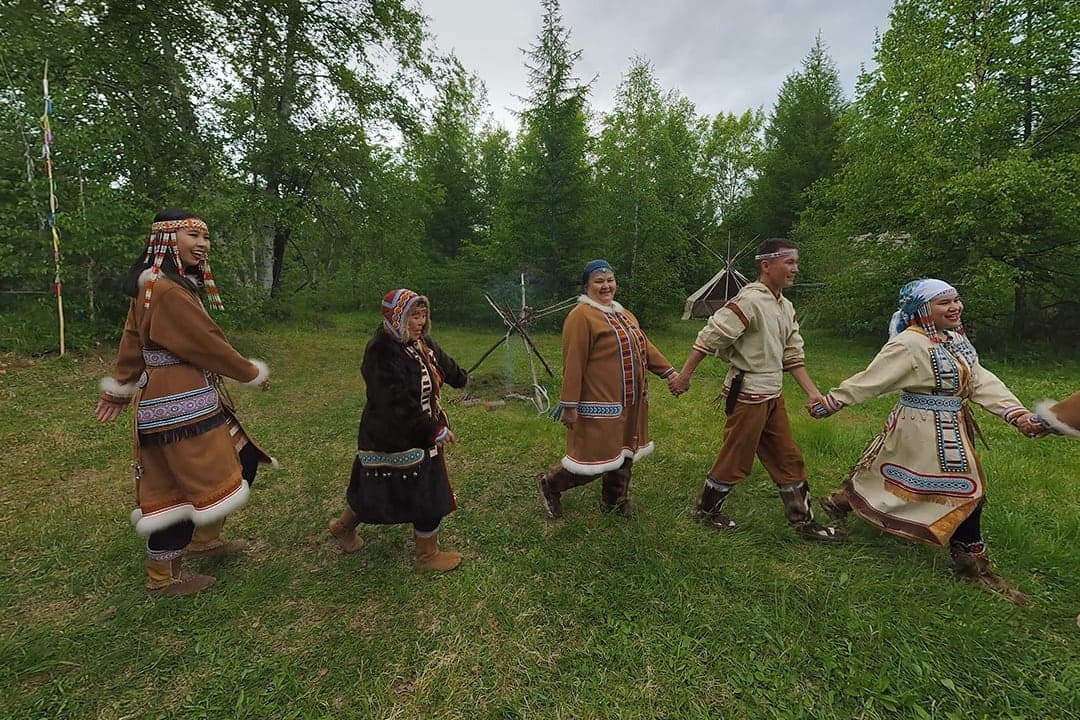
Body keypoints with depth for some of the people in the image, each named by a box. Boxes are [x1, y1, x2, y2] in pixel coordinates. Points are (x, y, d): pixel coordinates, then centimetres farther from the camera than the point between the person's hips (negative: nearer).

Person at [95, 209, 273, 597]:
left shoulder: (155, 285, 12)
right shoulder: (168, 291, -20)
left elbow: (133, 343, 18)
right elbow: (207, 344, -17)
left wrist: (119, 389, 26)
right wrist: (254, 374, -3)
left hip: (190, 400, 11)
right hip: (180, 406, -10)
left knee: (241, 461, 18)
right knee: (183, 485, 3)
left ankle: (204, 539, 36)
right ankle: (163, 577, 23)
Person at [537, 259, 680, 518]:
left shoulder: (622, 314, 15)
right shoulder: (581, 316, -14)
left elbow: (645, 347, 18)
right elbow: (573, 364, -19)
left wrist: (668, 371, 10)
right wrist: (570, 405, -21)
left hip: (629, 404, 9)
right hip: (600, 404, -9)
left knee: (623, 452, 18)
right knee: (596, 457, -2)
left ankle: (615, 500, 37)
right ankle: (550, 484, 19)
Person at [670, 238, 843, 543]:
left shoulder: (786, 307, 10)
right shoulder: (749, 301, -19)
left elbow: (792, 355, 13)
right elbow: (708, 338, -19)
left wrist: (812, 392, 7)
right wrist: (684, 375, -18)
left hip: (773, 394, 9)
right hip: (747, 394, -9)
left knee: (788, 459, 16)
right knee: (735, 459, 5)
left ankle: (803, 521, 30)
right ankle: (705, 510, 25)